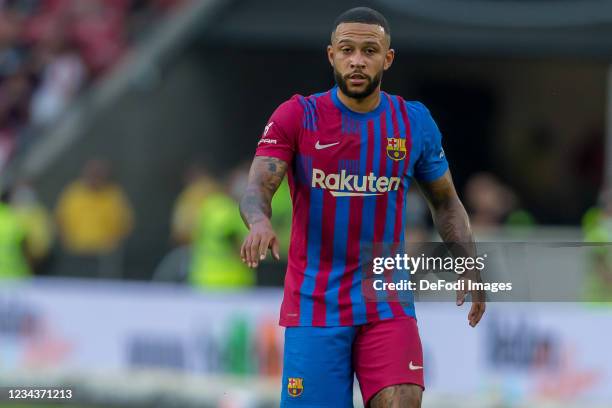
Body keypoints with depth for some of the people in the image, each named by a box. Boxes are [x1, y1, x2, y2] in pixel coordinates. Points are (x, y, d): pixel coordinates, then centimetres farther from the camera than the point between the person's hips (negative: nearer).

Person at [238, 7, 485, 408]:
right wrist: (259, 221, -38)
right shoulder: (296, 117, -4)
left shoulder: (416, 123, 4)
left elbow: (446, 202, 17)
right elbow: (257, 187, -15)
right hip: (315, 304, -1)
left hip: (387, 302, 1)